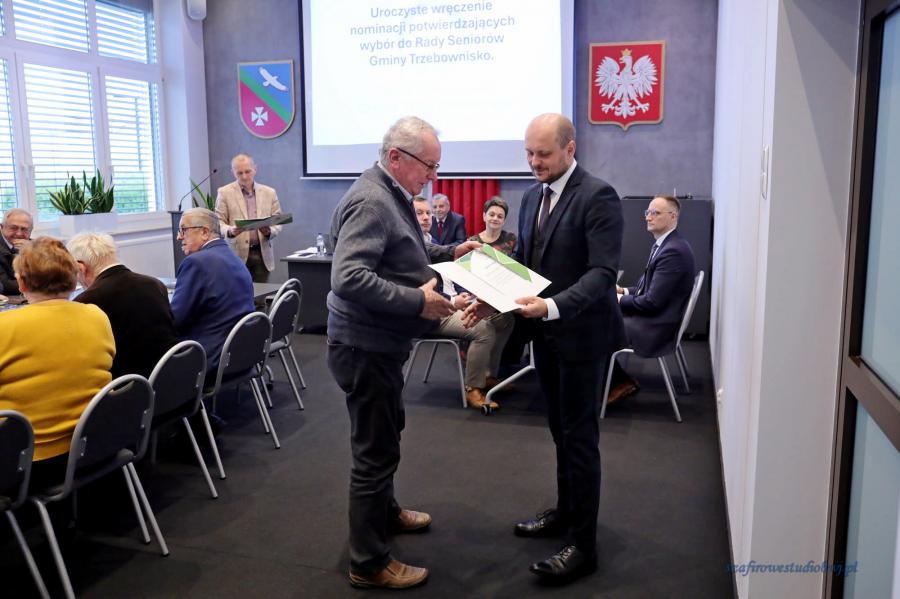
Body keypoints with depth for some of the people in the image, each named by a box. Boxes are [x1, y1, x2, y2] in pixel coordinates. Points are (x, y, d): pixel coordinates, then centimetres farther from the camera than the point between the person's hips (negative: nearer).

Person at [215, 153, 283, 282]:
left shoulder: (269, 193, 10)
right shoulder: (224, 193, 4)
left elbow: (277, 221, 11)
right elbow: (219, 222, 2)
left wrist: (269, 231, -11)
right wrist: (230, 231, -19)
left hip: (263, 253, 2)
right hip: (237, 253, -2)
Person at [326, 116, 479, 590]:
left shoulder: (391, 196, 11)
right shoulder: (370, 201, -23)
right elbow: (349, 278, -33)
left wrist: (448, 253, 11)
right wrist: (417, 300, -33)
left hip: (380, 342, 11)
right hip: (365, 346, -11)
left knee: (386, 433, 26)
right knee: (375, 450, 0)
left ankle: (384, 511, 47)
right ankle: (368, 563, 15)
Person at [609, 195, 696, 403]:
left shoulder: (674, 251, -22)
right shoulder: (664, 244, 10)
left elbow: (653, 302, -23)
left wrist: (618, 299, -12)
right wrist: (624, 291, 2)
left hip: (655, 328, -10)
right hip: (649, 316, 10)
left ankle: (621, 383, 9)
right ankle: (614, 381, 11)